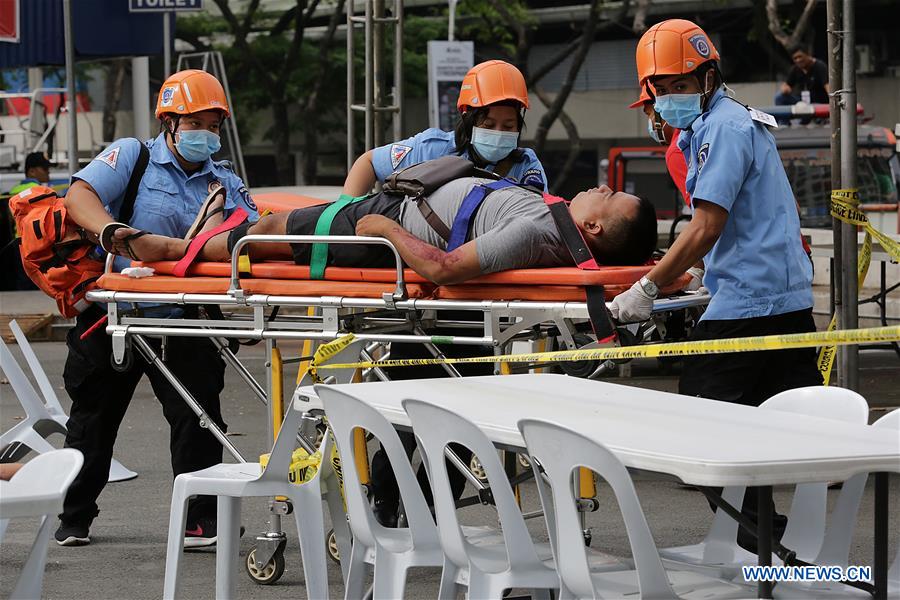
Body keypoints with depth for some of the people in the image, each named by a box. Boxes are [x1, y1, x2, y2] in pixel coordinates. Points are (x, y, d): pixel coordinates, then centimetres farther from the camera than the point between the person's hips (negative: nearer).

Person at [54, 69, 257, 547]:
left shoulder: (226, 184, 12)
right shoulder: (132, 157, 0)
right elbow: (80, 196, -15)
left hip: (184, 320, 2)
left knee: (196, 414, -8)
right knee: (94, 415, 10)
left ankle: (199, 520, -1)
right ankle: (74, 518, 25)